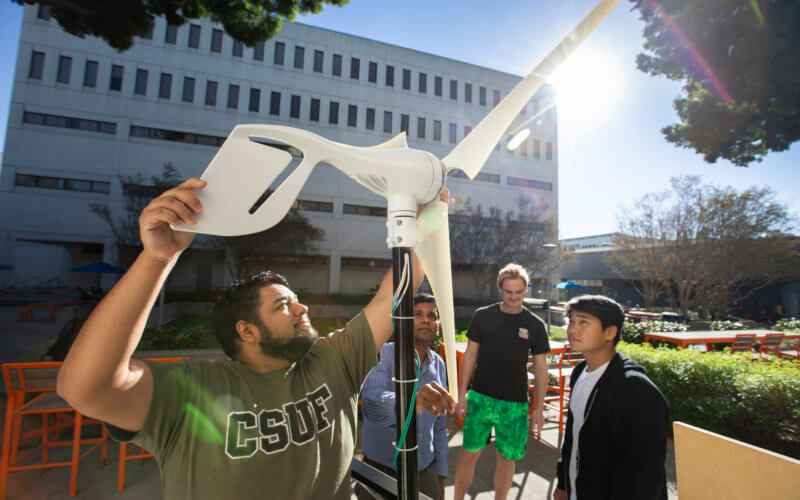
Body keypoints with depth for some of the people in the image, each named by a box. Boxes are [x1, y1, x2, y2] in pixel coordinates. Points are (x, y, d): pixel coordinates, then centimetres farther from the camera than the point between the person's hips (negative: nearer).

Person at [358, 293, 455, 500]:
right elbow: (370, 402, -34)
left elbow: (439, 426, 11)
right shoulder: (386, 354, -15)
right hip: (381, 471, -4)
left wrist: (440, 474, 11)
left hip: (425, 472, 4)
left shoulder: (439, 365, 2)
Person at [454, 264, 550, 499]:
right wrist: (462, 394, 0)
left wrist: (539, 409, 3)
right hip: (480, 397, 0)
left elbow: (540, 368, 4)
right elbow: (470, 355, 3)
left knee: (506, 458, 12)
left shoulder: (535, 325, -1)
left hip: (515, 404, 0)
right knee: (469, 453, 7)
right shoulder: (482, 316, -2)